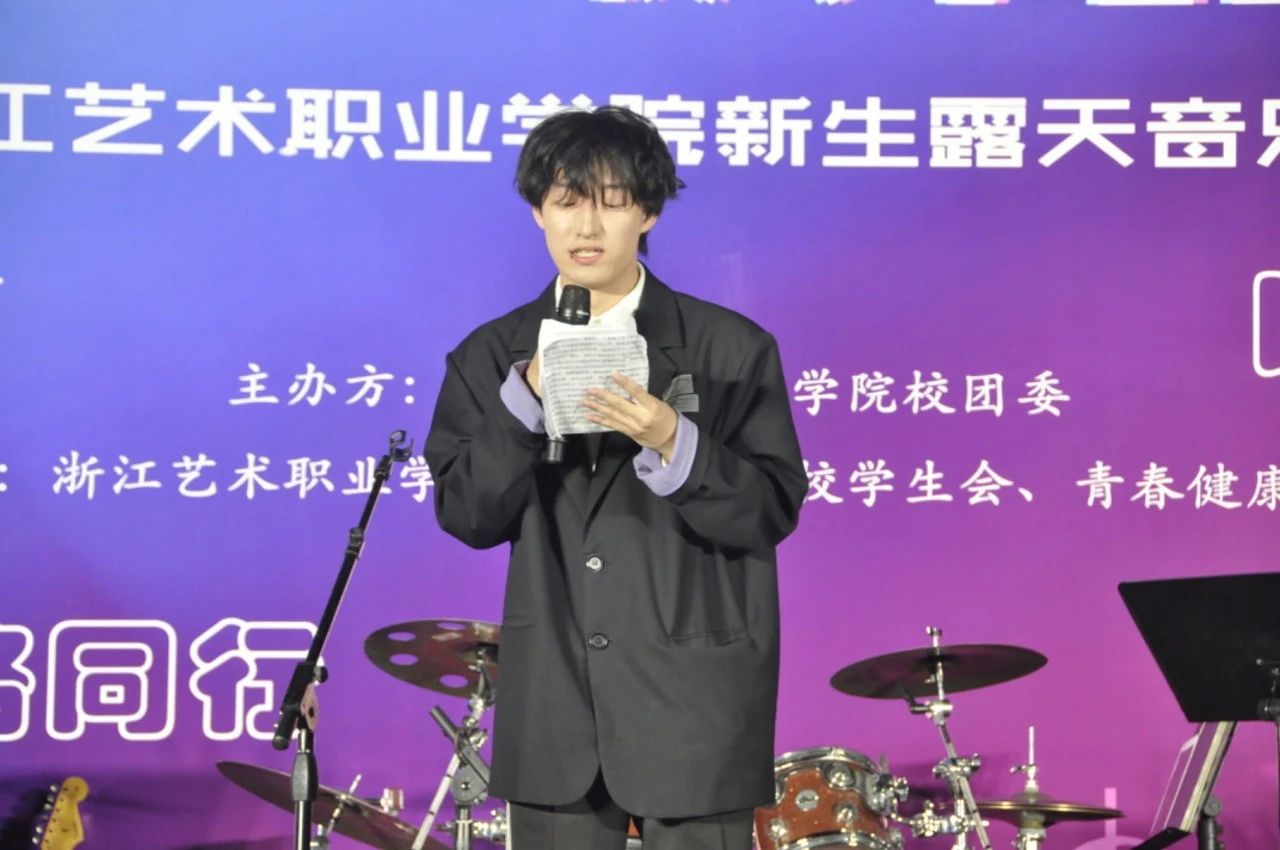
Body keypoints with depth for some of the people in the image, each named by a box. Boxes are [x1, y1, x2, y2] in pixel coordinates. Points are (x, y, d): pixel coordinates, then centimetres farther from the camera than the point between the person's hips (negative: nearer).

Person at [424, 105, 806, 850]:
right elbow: (466, 516, -2)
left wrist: (672, 443, -21)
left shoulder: (730, 349, 0)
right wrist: (528, 398, -16)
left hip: (692, 705, -2)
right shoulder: (492, 357, 6)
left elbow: (772, 512, -5)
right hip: (552, 706, 3)